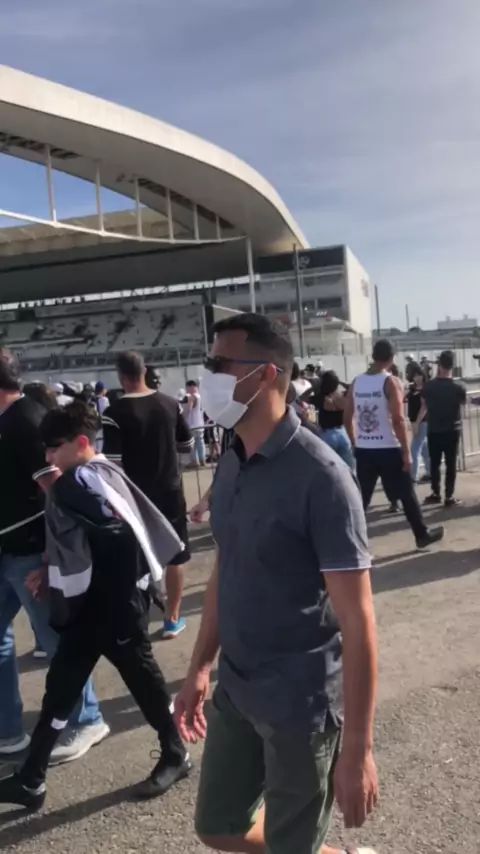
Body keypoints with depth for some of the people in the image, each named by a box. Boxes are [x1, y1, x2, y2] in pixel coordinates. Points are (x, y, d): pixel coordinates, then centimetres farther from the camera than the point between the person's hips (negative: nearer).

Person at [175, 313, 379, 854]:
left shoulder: (319, 475, -22)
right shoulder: (229, 464, 0)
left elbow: (357, 622, -19)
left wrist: (357, 750, -17)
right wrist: (199, 668, 14)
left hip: (301, 702, -7)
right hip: (234, 689, 7)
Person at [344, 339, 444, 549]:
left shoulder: (356, 382, 5)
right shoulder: (391, 382, -11)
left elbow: (347, 419, 8)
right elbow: (398, 420, -16)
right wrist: (407, 452, -11)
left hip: (363, 450, 4)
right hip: (388, 449, -4)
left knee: (361, 498, 10)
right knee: (407, 494, 11)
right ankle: (422, 535, 25)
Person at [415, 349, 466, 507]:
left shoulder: (429, 386, -9)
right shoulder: (458, 387, -12)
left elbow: (424, 407, 5)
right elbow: (464, 402, 9)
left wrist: (418, 423, 20)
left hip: (434, 430, 1)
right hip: (453, 430, -1)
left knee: (434, 463, 13)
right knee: (451, 464, 5)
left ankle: (436, 494, 19)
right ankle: (449, 496, 7)